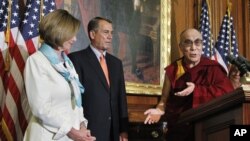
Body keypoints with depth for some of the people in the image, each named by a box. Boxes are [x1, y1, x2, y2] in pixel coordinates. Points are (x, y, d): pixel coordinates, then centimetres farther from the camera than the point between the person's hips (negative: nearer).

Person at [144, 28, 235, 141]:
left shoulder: (213, 68, -1)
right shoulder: (172, 70, 5)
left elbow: (228, 92, -13)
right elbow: (165, 98, 7)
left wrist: (196, 90, -18)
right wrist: (159, 110, -15)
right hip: (178, 130, 1)